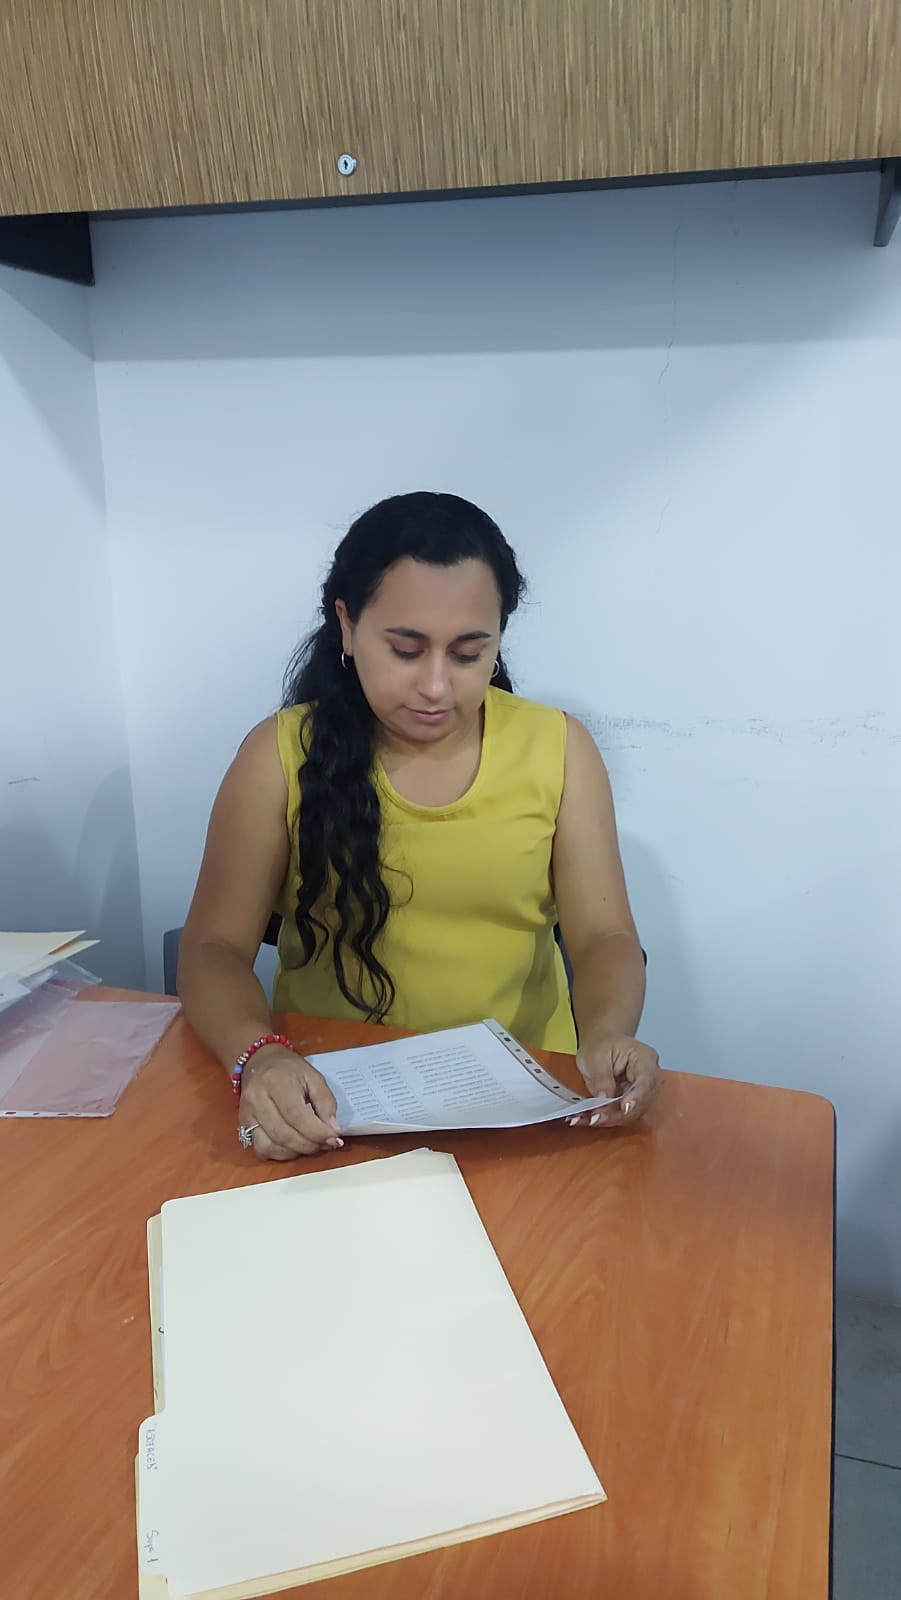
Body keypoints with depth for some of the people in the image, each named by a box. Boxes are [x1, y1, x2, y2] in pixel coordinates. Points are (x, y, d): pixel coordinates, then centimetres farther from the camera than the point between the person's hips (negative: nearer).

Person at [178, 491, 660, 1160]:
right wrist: (261, 1055, -24)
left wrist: (607, 1035, -21)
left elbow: (604, 937, 1)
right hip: (327, 1106, 0)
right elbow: (215, 947, -4)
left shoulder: (559, 748, 1)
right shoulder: (282, 755, -2)